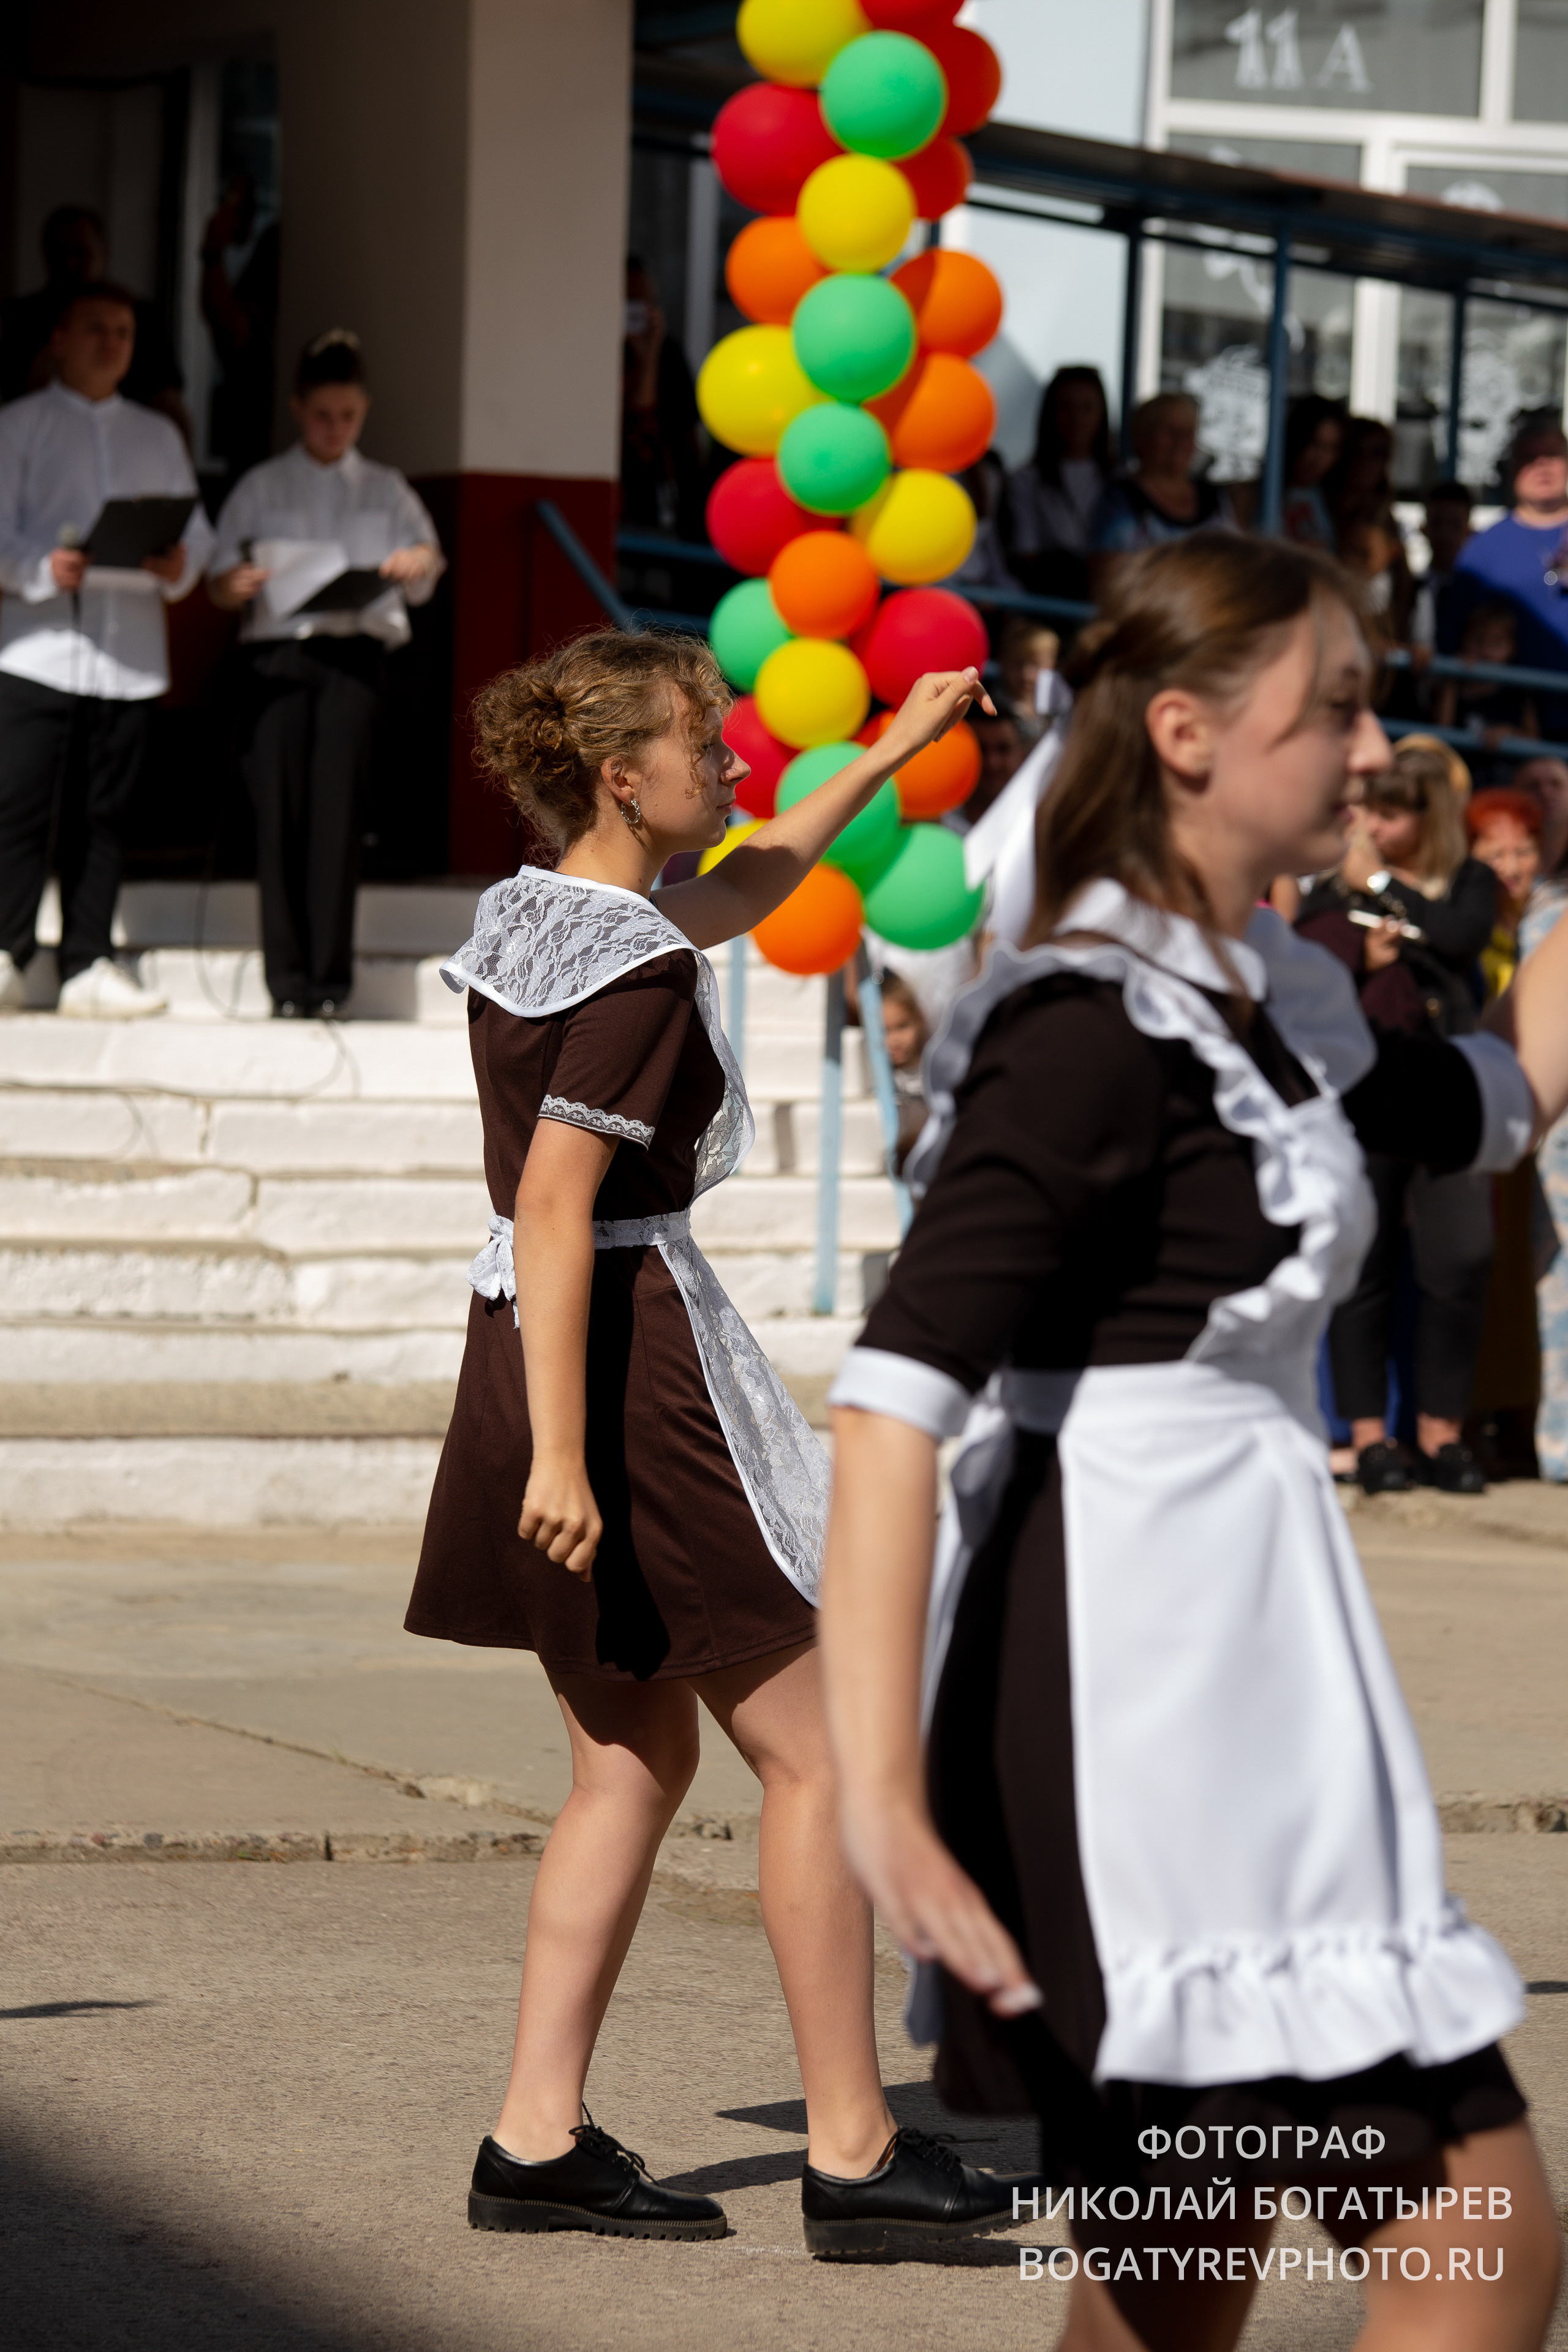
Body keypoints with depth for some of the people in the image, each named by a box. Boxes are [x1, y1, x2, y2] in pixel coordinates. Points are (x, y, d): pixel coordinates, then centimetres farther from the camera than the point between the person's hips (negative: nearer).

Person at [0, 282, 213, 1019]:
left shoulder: (158, 436, 20)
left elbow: (195, 529, 14)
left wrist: (181, 564, -8)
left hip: (130, 652, 4)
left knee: (101, 818, 3)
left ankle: (88, 967, 4)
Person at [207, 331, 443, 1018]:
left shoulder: (385, 491, 17)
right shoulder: (261, 488, 14)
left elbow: (422, 570, 9)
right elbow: (219, 585, 9)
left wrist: (419, 562, -15)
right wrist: (240, 585, -14)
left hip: (354, 653, 0)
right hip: (276, 652, 0)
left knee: (337, 807, -10)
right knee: (280, 811, -6)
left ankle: (330, 978, -8)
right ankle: (288, 978, -3)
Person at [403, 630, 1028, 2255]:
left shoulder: (535, 917, 11)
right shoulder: (636, 975, -17)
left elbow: (738, 893, 31)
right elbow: (556, 1213, -23)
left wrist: (892, 750, 37)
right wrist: (560, 1456, -26)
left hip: (526, 1349, 10)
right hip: (634, 1369, -10)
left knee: (639, 1757, 14)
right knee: (815, 1752, -1)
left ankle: (537, 2141, 11)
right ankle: (852, 2153, 2)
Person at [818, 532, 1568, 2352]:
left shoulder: (1261, 993, 13)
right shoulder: (1095, 1028, -16)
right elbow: (895, 1395, -25)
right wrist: (877, 1793, -34)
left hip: (1232, 1687, 10)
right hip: (1144, 1697, -10)